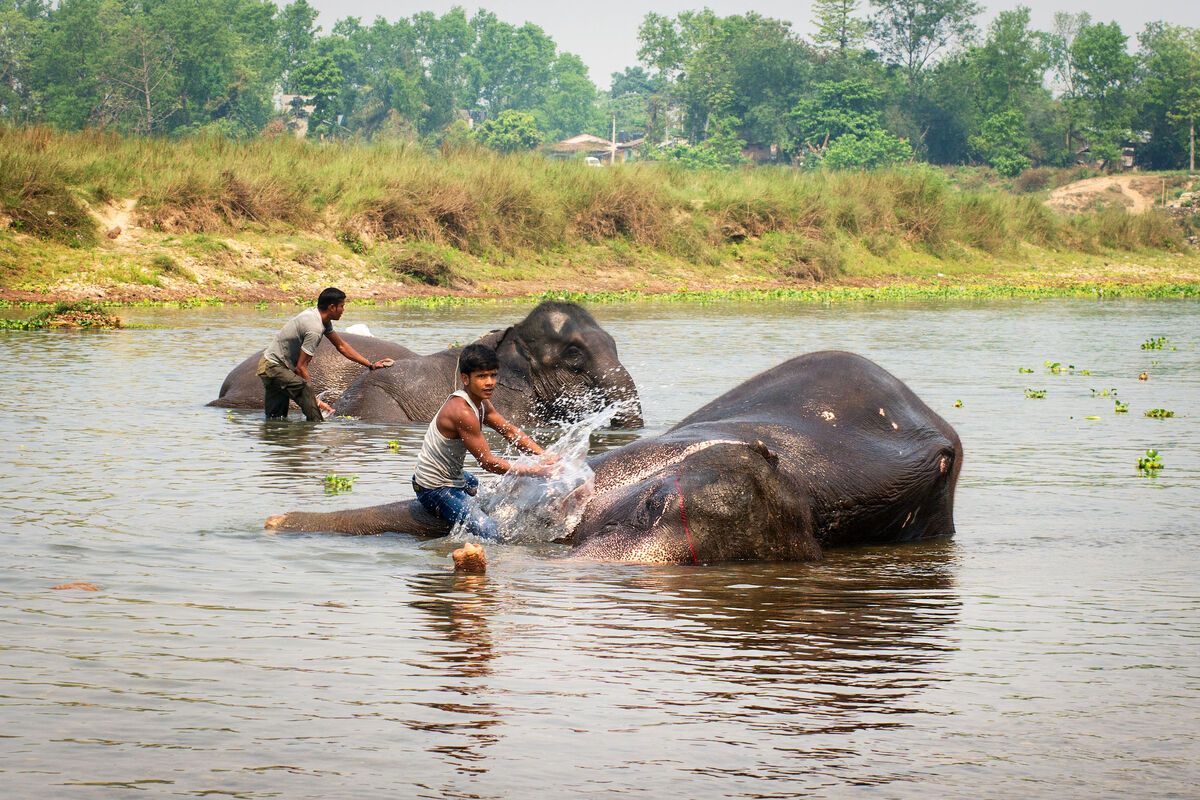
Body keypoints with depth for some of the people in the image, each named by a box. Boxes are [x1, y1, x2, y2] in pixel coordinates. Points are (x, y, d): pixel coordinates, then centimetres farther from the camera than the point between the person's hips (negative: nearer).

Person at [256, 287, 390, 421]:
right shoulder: (314, 329, -25)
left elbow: (341, 346, 16)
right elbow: (301, 367, -24)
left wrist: (371, 365, 15)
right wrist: (316, 401, -21)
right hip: (274, 367, -11)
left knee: (275, 420, 14)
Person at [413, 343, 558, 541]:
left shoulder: (481, 403, 2)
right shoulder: (462, 412, -28)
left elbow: (510, 431, 9)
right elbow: (488, 462, -25)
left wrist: (544, 456, -5)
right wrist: (535, 470, -20)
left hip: (453, 475, 11)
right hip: (436, 490, -11)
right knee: (490, 535, -21)